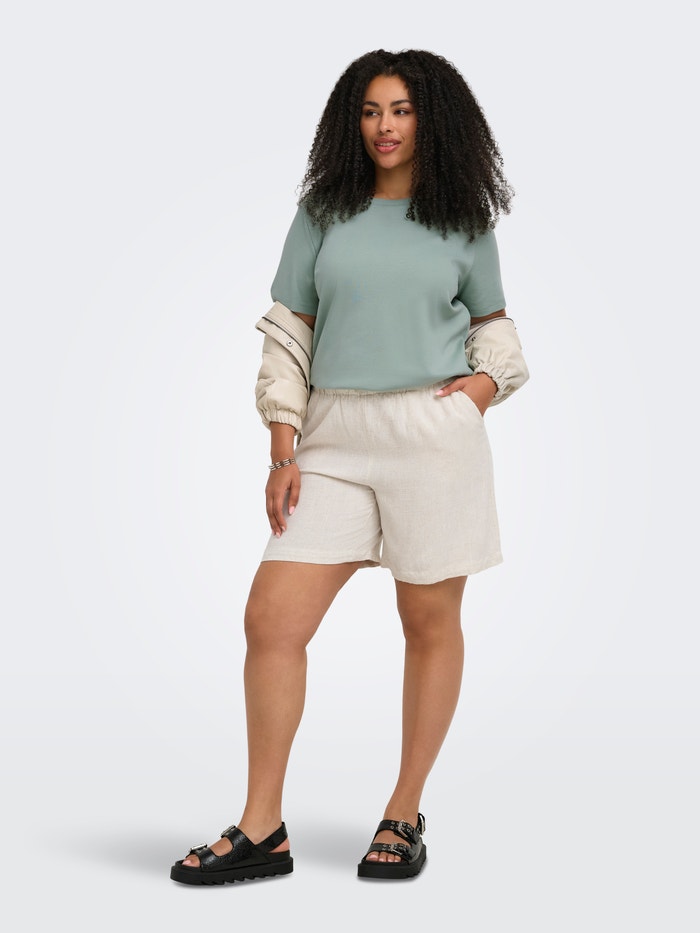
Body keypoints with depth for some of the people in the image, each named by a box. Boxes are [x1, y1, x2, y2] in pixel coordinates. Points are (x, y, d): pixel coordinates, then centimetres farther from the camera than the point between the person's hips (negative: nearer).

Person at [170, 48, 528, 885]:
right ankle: (261, 831, 6)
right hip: (334, 439, 1)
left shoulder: (463, 223, 8)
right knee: (271, 619, -5)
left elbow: (495, 328, 18)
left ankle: (404, 817, 20)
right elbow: (287, 333, 8)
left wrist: (482, 386, -3)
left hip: (434, 437, -1)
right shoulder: (323, 212, 9)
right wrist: (283, 452, 1)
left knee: (430, 623, 4)